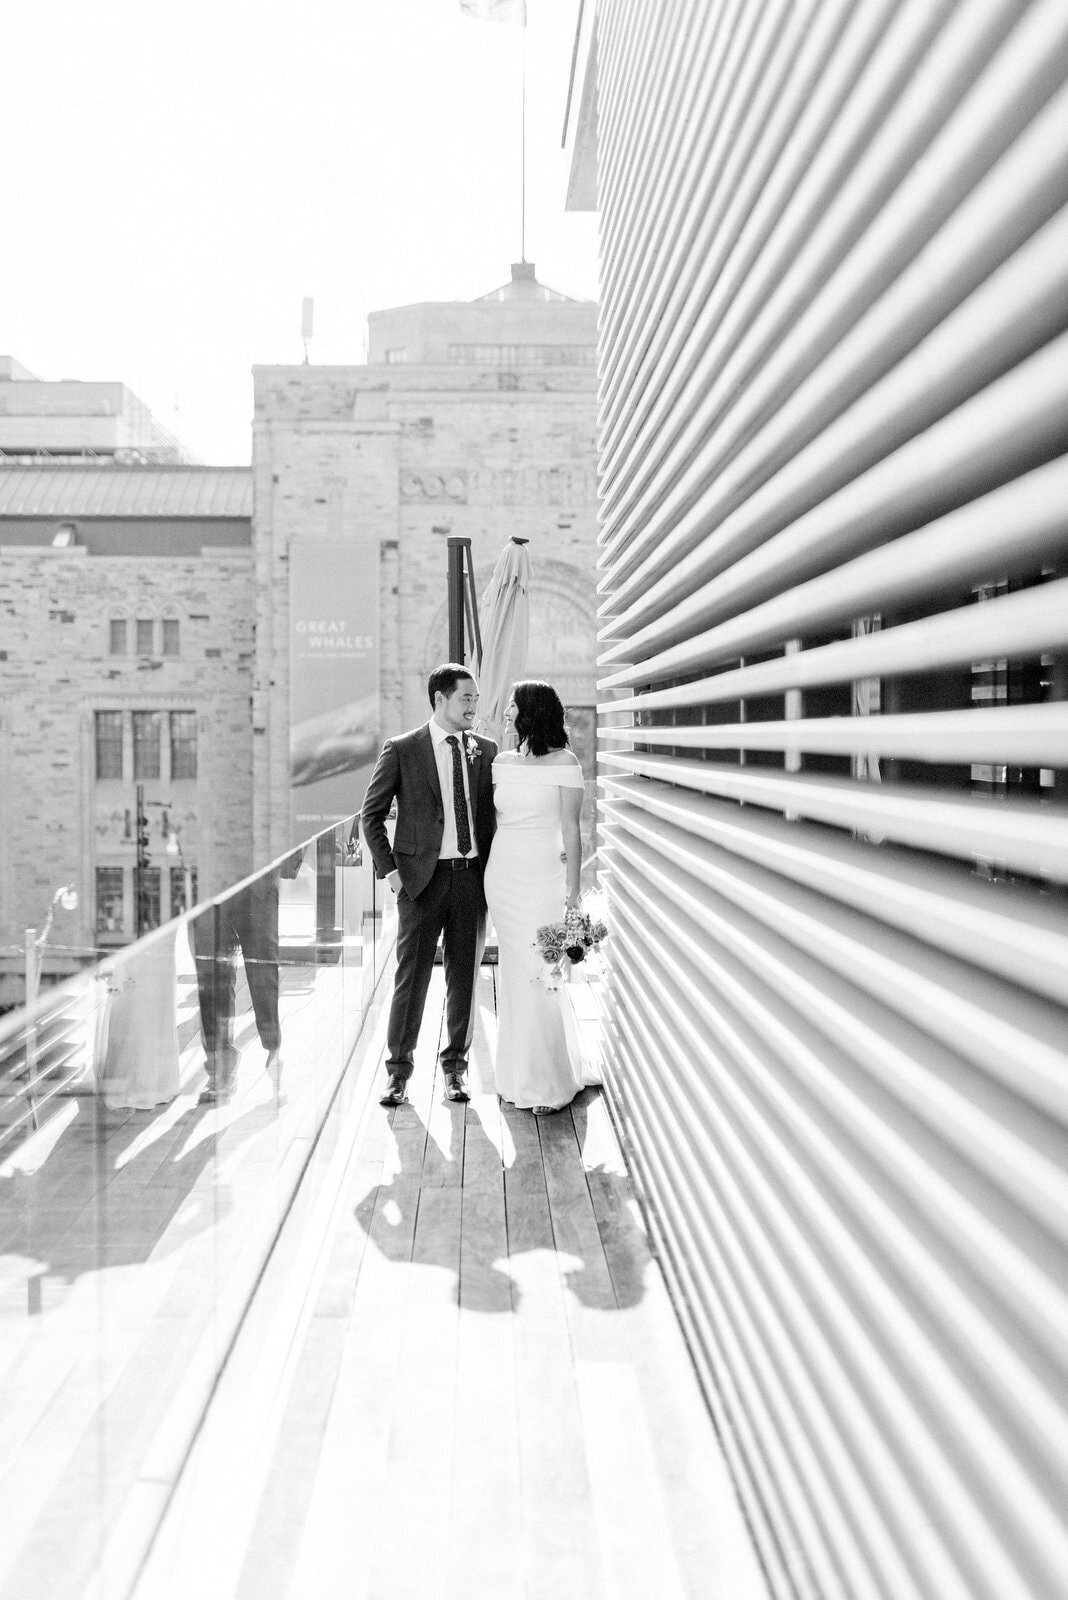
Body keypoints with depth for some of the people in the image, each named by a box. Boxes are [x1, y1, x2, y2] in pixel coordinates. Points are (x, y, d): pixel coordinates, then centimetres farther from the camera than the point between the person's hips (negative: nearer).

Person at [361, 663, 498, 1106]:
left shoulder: (485, 750, 8)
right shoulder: (401, 750, -1)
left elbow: (493, 813, 14)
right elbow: (371, 813, 2)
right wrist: (389, 869, -5)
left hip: (472, 876, 3)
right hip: (422, 878, -3)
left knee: (465, 976, 9)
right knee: (411, 977, 0)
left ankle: (455, 1067, 23)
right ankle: (398, 1070, 13)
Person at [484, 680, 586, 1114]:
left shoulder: (564, 762, -6)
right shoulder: (502, 762, 9)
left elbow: (570, 831, -6)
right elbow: (493, 819, 14)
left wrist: (572, 891, -8)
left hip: (542, 878, -5)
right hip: (501, 875, 5)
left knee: (540, 975, -5)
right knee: (513, 974, 8)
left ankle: (549, 1082, 7)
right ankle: (519, 1077, 17)